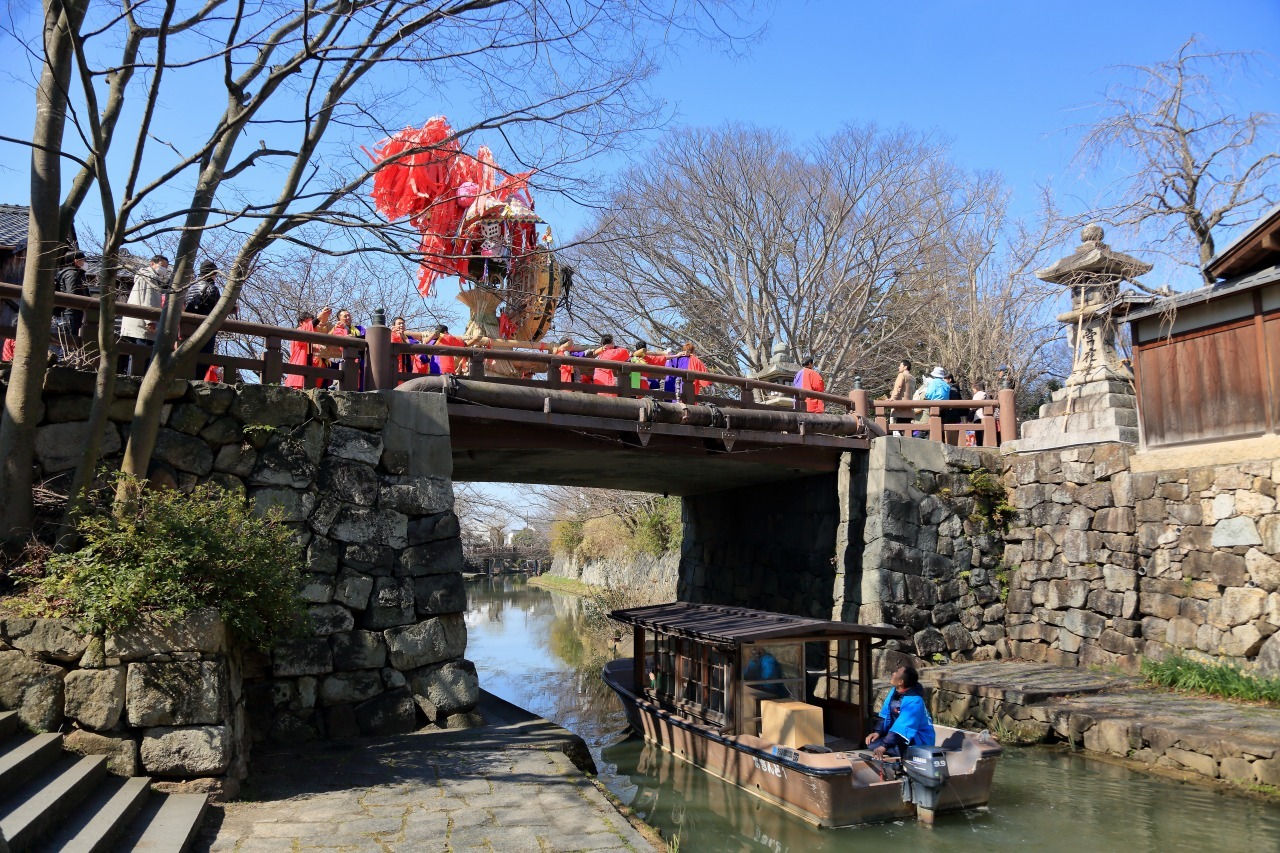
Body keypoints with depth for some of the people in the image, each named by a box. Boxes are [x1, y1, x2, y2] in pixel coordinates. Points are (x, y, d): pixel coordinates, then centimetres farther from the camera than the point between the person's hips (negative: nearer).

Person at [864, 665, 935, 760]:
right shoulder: (895, 691, -2)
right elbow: (885, 714, 5)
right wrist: (878, 732, -7)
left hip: (918, 742, -9)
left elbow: (902, 728, -36)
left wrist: (884, 746, -41)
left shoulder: (914, 701, -29)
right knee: (871, 741, -4)